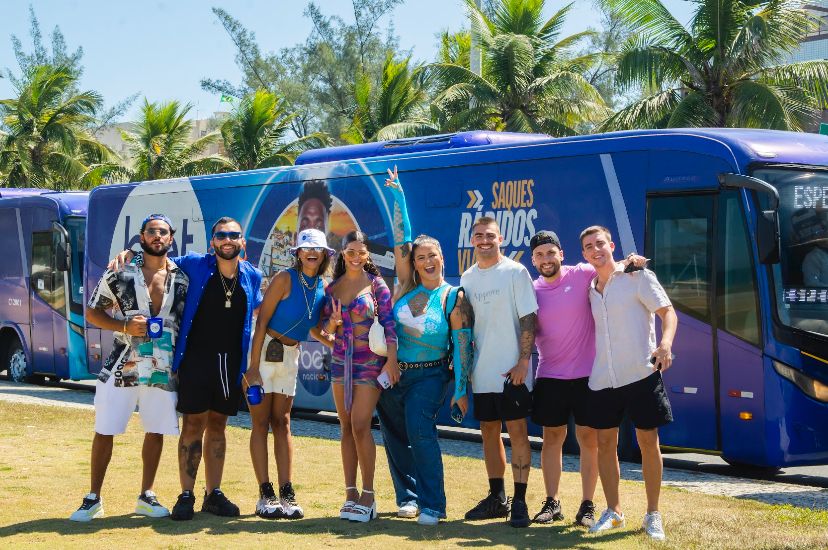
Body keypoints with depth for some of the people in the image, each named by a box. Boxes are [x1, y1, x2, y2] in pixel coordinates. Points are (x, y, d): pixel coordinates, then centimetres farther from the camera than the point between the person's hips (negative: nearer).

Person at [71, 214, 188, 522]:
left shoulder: (181, 280, 5)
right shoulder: (120, 273, -3)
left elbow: (185, 321, 14)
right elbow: (92, 313, 1)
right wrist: (125, 326, -14)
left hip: (163, 370, 3)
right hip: (121, 367, -3)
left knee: (156, 432, 8)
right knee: (104, 431, 1)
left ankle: (146, 496, 22)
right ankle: (93, 499, 11)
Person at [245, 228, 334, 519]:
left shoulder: (322, 287, 4)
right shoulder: (285, 279, -13)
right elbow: (262, 321, -15)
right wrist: (254, 365, -19)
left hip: (290, 356, 6)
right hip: (264, 351, -6)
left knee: (282, 424, 7)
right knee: (261, 423, -2)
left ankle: (286, 494, 6)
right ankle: (265, 495, -1)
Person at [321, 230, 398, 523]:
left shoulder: (376, 284, -3)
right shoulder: (332, 287, 9)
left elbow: (389, 323, -8)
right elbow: (325, 328, 10)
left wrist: (392, 360, -16)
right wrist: (334, 321, -12)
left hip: (370, 361, -5)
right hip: (341, 361, 5)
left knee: (360, 425, -12)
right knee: (346, 428, 7)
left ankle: (367, 495, -4)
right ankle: (350, 492, 13)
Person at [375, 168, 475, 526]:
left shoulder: (454, 299, -8)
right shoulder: (407, 287, 1)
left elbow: (463, 346, -7)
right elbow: (400, 240, 0)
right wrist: (397, 197, -4)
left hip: (429, 376, -5)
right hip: (392, 373, 5)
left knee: (419, 429, -21)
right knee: (395, 436, 7)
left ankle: (432, 504, -16)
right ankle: (408, 496, 20)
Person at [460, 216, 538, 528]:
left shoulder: (515, 272, -5)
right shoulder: (468, 277, 11)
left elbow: (528, 319, -9)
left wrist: (524, 362, -16)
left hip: (511, 371, -5)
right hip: (481, 371, 6)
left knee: (517, 431, -5)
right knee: (489, 432, 10)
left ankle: (519, 502, -1)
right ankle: (497, 498, 21)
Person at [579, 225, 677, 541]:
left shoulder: (637, 276, -2)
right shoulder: (591, 289, 15)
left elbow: (668, 312, -7)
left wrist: (666, 343, -25)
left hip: (640, 373, -5)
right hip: (603, 378, 5)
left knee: (648, 441, 0)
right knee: (605, 442, 6)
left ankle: (653, 515, 9)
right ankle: (613, 511, 19)